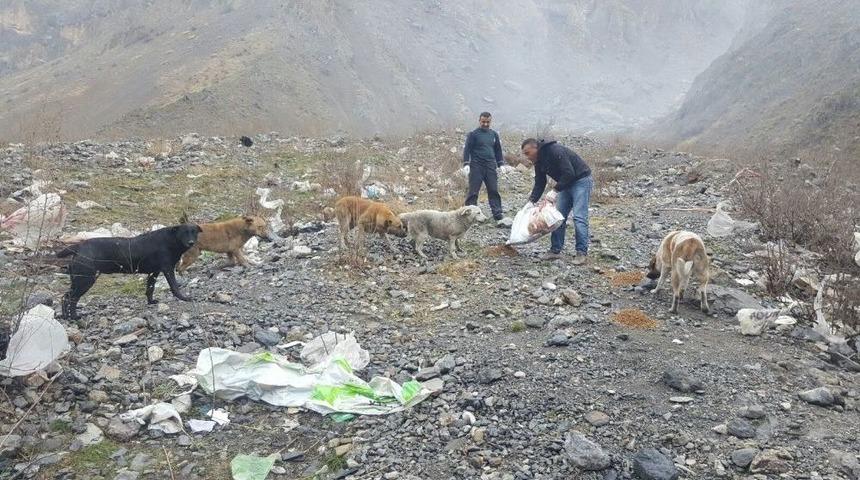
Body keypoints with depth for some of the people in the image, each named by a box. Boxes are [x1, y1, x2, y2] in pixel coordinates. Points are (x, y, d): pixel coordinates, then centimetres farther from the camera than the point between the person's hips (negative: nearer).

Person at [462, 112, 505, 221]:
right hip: (476, 167, -4)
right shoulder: (473, 134, -1)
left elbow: (498, 150, 19)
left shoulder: (494, 134, 13)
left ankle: (497, 213, 4)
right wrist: (466, 164, -14)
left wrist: (501, 164, 12)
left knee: (494, 190, 2)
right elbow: (467, 149, -4)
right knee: (473, 191, -3)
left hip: (490, 166, 4)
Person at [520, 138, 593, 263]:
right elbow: (539, 184, 5)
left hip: (581, 180, -9)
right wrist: (531, 201, -7)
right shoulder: (538, 161, 2)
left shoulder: (555, 151, -26)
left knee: (579, 217, -14)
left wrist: (555, 190, -30)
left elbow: (569, 173, -31)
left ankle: (582, 253, -10)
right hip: (566, 184, 9)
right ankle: (555, 250, 10)